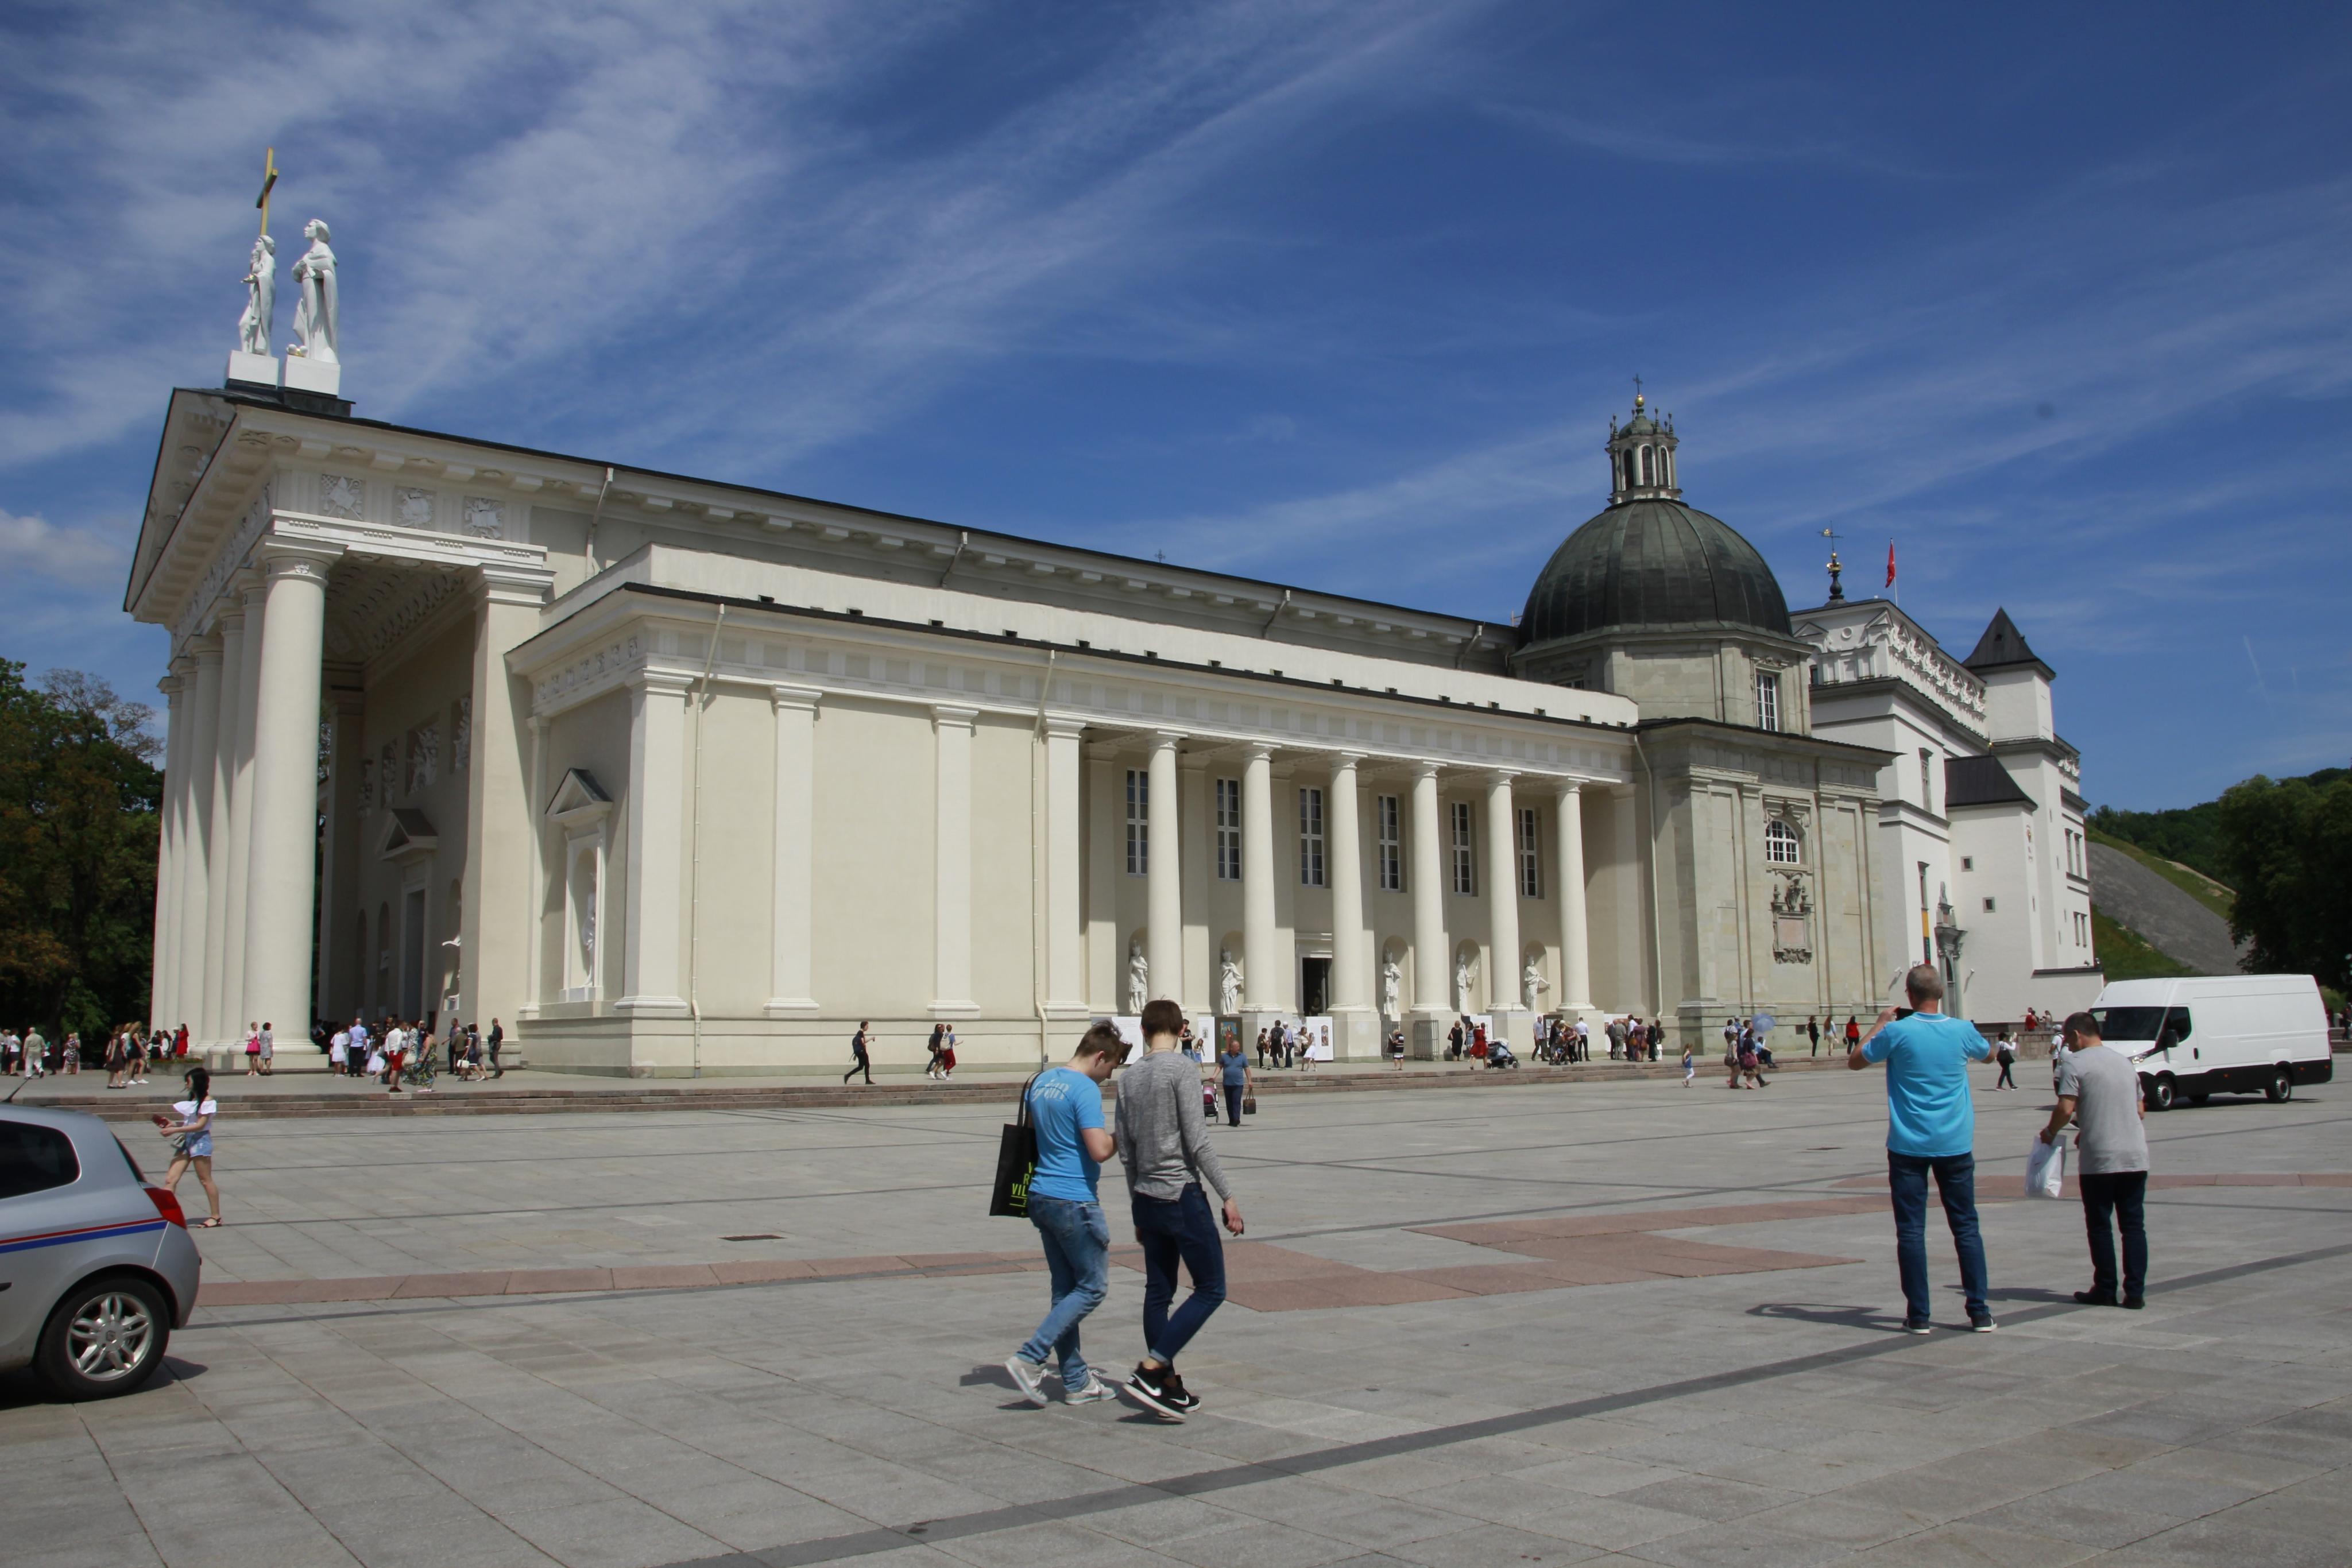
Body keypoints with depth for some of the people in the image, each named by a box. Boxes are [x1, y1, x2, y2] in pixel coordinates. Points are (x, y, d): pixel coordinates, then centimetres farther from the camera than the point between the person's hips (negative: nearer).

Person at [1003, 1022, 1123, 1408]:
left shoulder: (1041, 1081, 11)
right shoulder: (1086, 1090, -16)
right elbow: (1100, 1150, -21)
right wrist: (1121, 1137, -4)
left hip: (1041, 1197, 9)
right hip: (1074, 1201, -9)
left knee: (1065, 1289, 13)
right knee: (1093, 1287, 2)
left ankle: (1076, 1382, 17)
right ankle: (1030, 1358, -5)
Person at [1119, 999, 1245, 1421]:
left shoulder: (1129, 1078, 10)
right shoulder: (1181, 1070, -10)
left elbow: (1126, 1151, 14)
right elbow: (1197, 1142, -16)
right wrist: (1228, 1196, -11)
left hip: (1146, 1199, 7)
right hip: (1182, 1196, -7)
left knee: (1159, 1292, 11)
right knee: (1211, 1289, -1)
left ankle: (1169, 1387, 14)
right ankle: (1150, 1370, -10)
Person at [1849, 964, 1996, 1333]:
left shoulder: (1897, 1032, -11)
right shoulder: (1961, 1030, -3)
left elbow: (1855, 1061, 5)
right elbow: (1988, 1053, 22)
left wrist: (1880, 1025, 13)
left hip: (1909, 1146, -2)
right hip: (1955, 1145, 2)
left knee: (1911, 1230, 2)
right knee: (1966, 1227, 10)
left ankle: (1919, 1315, 3)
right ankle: (1980, 1312, 11)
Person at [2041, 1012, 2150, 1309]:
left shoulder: (2075, 1064, -6)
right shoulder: (2125, 1061, 14)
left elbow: (2066, 1109, -15)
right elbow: (2140, 1111, 20)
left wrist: (2050, 1133, 4)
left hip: (2098, 1159, -5)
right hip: (2135, 1156, 5)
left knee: (2100, 1226, 5)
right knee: (2134, 1226, 7)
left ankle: (2105, 1290, 11)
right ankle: (2134, 1292, 6)